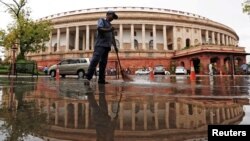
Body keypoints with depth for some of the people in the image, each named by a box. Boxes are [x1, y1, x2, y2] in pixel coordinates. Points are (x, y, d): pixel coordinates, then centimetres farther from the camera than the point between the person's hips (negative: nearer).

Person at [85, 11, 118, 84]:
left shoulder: (110, 25, 29)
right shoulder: (101, 20, 12)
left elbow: (111, 37, 28)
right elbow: (99, 28, -8)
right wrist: (109, 30, -20)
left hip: (107, 46, 7)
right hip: (100, 44, -7)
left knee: (103, 62, 1)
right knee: (95, 60, -19)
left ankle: (101, 79, -1)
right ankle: (87, 77, -22)